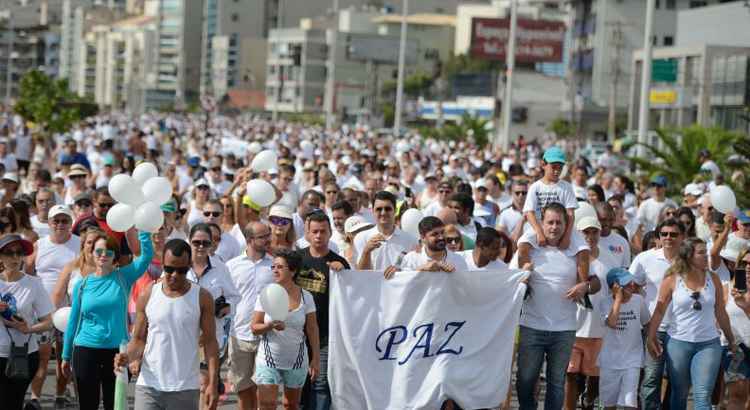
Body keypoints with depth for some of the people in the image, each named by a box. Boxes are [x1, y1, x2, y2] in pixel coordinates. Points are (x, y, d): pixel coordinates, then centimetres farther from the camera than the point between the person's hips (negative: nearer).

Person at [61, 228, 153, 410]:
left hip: (117, 351, 0)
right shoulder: (82, 285, 3)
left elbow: (147, 255, -13)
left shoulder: (124, 277, 0)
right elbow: (73, 321, 7)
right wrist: (66, 356, 9)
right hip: (86, 350, 0)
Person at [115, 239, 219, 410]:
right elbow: (138, 340, 7)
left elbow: (210, 342, -1)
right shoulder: (147, 296, 3)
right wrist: (128, 356, -15)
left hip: (185, 389, -1)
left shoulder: (202, 298, -1)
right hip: (148, 385, 1)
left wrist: (213, 383, -10)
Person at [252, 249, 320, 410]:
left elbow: (312, 330, 1)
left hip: (296, 361, 1)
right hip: (269, 360, -1)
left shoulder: (305, 297, -3)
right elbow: (255, 328, -4)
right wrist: (271, 325, -24)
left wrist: (316, 358, -1)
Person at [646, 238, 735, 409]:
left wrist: (731, 340, 13)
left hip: (709, 344, 1)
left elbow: (721, 313, 9)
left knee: (703, 395, -8)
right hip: (678, 342, -1)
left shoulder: (713, 279, 2)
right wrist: (651, 337, -8)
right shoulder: (672, 279, -5)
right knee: (679, 394, 11)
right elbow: (659, 310, -2)